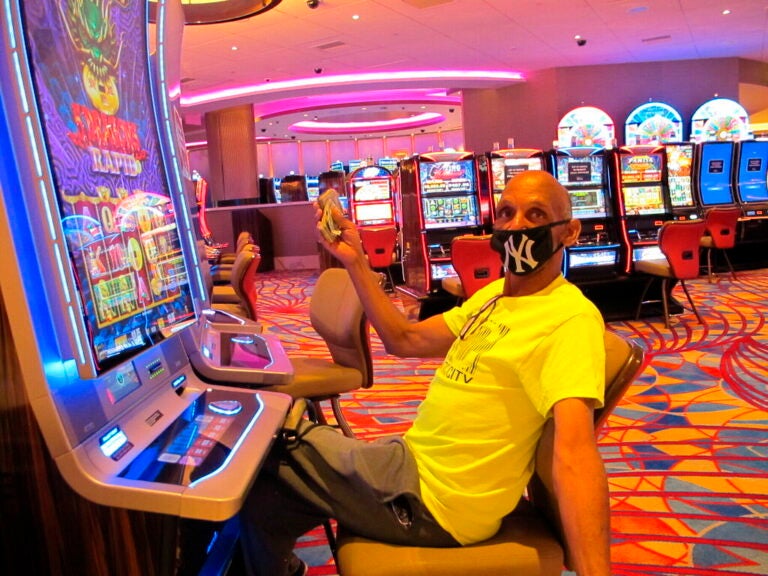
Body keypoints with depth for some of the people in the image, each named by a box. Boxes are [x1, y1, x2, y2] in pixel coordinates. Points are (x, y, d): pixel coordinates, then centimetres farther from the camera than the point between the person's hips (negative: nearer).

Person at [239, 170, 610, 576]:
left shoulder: (571, 318, -19)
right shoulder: (495, 294, 9)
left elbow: (575, 448, -32)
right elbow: (405, 340, 11)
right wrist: (355, 262, 3)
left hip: (430, 498, -8)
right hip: (415, 460, 8)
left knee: (263, 456, 3)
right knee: (268, 496, 15)